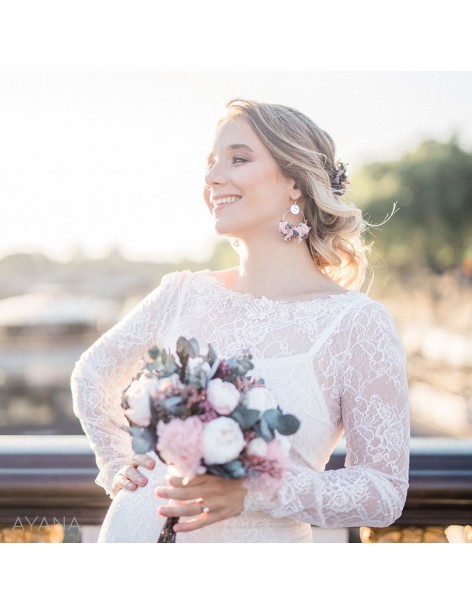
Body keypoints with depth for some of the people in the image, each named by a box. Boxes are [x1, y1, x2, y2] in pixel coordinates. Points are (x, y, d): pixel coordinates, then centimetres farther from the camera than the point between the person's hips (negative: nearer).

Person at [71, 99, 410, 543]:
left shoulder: (358, 323, -12)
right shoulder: (183, 295, -1)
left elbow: (385, 491, -13)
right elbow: (92, 375, 16)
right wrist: (118, 466, 5)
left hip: (259, 540, -3)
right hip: (136, 531, 4)